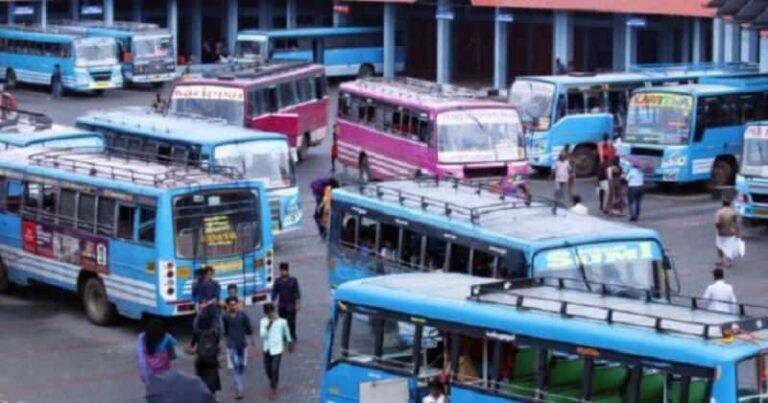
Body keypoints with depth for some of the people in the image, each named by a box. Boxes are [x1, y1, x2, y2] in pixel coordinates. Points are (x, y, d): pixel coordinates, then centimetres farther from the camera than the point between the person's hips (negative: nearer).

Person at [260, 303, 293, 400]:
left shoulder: (282, 321, -11)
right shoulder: (263, 321, -6)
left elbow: (287, 333, 5)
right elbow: (262, 335, -16)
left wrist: (290, 343, 17)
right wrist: (268, 325, -26)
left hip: (277, 349, -3)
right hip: (267, 349, 3)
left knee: (275, 369, -7)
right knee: (267, 369, 14)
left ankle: (274, 389, 12)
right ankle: (272, 384, 42)